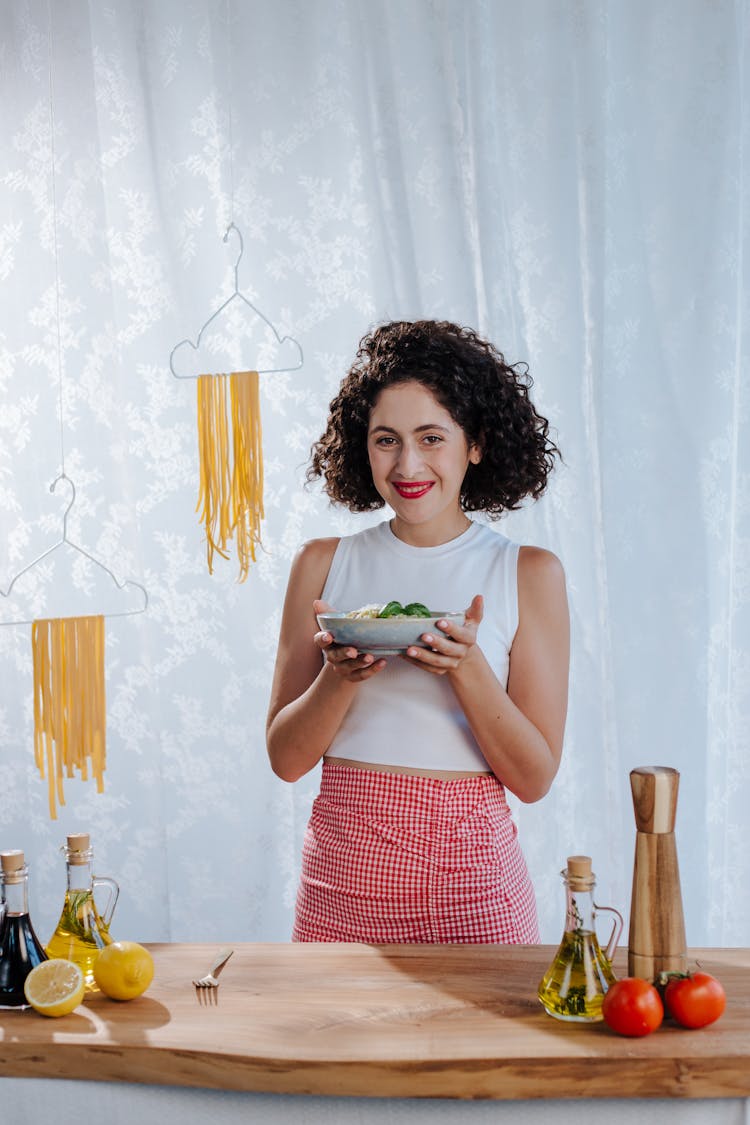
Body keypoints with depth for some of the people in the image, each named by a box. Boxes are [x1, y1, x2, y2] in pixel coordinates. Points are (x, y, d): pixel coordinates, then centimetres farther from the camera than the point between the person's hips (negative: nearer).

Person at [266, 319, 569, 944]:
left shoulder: (530, 573, -1)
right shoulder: (323, 564, 3)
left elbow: (535, 777, -4)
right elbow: (286, 758, 2)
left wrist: (468, 668, -19)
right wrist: (340, 676, -16)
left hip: (470, 873, -1)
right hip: (344, 872, 1)